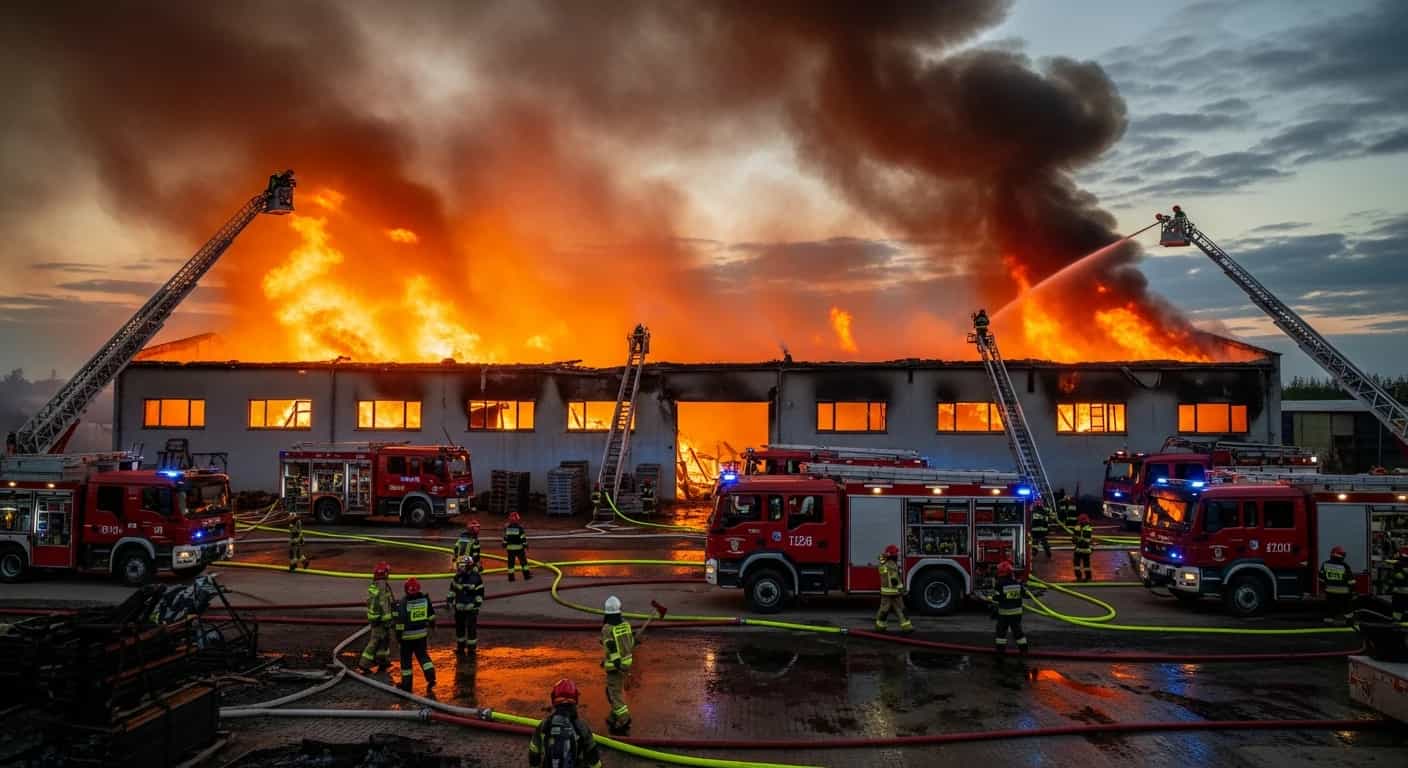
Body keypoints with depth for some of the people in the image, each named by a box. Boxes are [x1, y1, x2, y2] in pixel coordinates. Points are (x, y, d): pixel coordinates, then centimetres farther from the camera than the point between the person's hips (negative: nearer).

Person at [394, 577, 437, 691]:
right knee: (422, 655, 18)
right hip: (422, 633, 4)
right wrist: (431, 624, 28)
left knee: (406, 658, 9)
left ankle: (406, 683, 15)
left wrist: (398, 635, -8)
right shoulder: (425, 599, -3)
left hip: (408, 635, -4)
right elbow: (431, 614, 11)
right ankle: (430, 676, 6)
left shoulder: (404, 603, -17)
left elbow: (400, 620, -17)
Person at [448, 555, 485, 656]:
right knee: (459, 627, 15)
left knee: (471, 628, -4)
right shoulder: (458, 576, 3)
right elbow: (453, 588, 16)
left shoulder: (476, 578, -13)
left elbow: (480, 593, -11)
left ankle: (471, 649, 7)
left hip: (471, 607, -6)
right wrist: (449, 600, 11)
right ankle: (460, 648, 30)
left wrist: (477, 604, -15)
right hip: (459, 607, 6)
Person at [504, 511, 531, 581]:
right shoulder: (520, 528, -11)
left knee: (511, 562, 7)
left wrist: (504, 546, 17)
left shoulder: (507, 528, 0)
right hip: (519, 547, -3)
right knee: (523, 561, 9)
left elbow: (505, 538, 7)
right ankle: (526, 575, 14)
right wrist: (525, 547, -7)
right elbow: (523, 538, -13)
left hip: (510, 548, 3)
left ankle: (511, 576, 7)